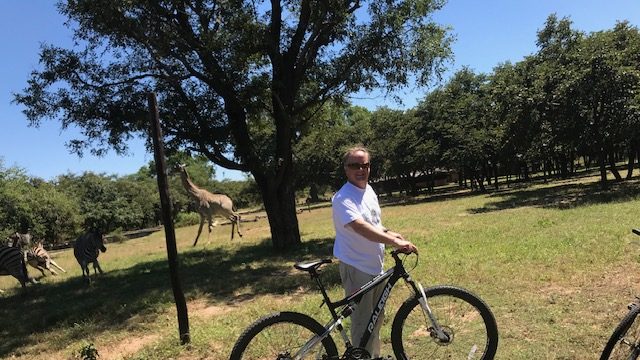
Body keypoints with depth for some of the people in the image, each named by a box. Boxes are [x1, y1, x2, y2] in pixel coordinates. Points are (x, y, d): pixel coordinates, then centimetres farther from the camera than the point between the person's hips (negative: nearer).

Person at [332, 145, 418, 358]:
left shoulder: (369, 190, 7)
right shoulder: (343, 198, -20)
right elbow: (361, 227, -36)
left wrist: (389, 234, 2)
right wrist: (394, 242, -43)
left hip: (376, 265, 9)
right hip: (357, 268, -9)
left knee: (376, 318, 23)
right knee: (362, 323, 1)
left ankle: (375, 355, 41)